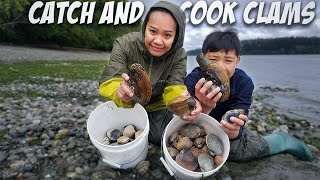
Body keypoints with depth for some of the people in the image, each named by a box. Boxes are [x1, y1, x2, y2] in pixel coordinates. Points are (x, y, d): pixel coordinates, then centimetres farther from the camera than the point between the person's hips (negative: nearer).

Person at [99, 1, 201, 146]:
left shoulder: (178, 55, -20)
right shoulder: (124, 45, -24)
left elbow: (174, 88, -27)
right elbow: (109, 82, -30)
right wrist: (121, 92, -55)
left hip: (156, 106, 1)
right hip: (125, 105, 0)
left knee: (162, 138, -12)